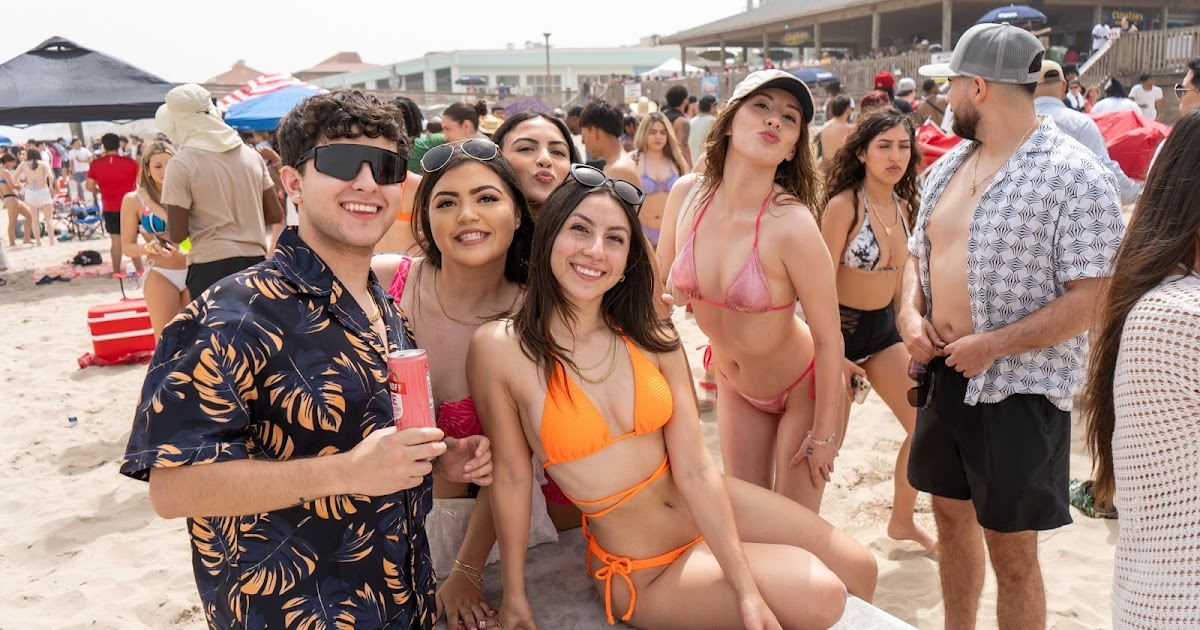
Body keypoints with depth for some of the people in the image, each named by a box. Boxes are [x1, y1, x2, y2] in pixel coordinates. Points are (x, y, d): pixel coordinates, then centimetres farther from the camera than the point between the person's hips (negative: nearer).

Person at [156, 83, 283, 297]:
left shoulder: (181, 164, -7)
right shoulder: (250, 154, 7)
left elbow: (177, 235, -9)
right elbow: (275, 215, 9)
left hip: (211, 266, -5)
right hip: (256, 260, 5)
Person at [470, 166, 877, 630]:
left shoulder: (652, 341, -6)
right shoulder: (500, 348, -17)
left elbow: (696, 470, -10)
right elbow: (512, 477, -10)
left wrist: (749, 592, -15)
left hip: (709, 510, 4)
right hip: (644, 571, -4)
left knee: (858, 569, 3)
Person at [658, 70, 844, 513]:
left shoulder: (791, 224, -30)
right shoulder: (687, 194, -15)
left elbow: (828, 339, -20)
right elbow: (663, 291, 2)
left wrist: (823, 434, -12)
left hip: (803, 388, -4)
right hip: (735, 388, 5)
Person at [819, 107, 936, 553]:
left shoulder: (903, 206, 4)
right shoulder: (844, 204, -17)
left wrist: (906, 325, 15)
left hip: (884, 328, 7)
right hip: (842, 327, -7)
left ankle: (902, 520, 29)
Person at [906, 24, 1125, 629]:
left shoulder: (1075, 175, -14)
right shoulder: (947, 166, 9)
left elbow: (1092, 298, -18)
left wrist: (992, 345, -21)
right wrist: (910, 312, -2)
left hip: (1017, 390, -7)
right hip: (941, 375, 7)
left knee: (1012, 551, 3)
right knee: (952, 517, 20)